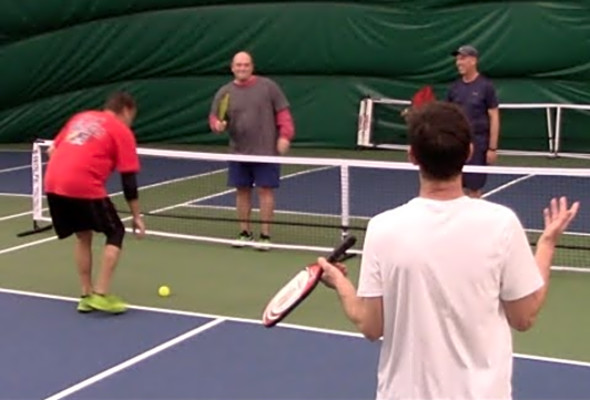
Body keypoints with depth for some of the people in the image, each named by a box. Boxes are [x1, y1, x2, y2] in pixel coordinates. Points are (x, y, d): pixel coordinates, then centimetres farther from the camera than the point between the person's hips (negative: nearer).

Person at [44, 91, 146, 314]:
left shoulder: (81, 117, 25)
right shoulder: (122, 131, 7)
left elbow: (52, 150, 23)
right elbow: (129, 180, 4)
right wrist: (137, 217, 10)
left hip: (53, 183, 6)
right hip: (85, 187, -6)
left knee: (83, 235, 23)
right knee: (116, 232, 11)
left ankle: (87, 296, 23)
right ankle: (101, 295, 3)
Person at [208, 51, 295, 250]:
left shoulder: (268, 86, -1)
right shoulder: (224, 92, 5)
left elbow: (283, 112, -1)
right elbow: (214, 117, 7)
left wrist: (285, 135, -12)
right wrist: (217, 124, -16)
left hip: (266, 151, -3)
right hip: (238, 152, 3)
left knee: (265, 190, -2)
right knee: (242, 191, 8)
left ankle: (265, 235, 5)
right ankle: (245, 232, 21)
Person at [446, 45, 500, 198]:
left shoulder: (486, 86, -6)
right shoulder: (454, 87, 8)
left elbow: (494, 118, -6)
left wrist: (492, 148, -11)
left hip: (477, 144, -5)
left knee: (474, 189, -1)